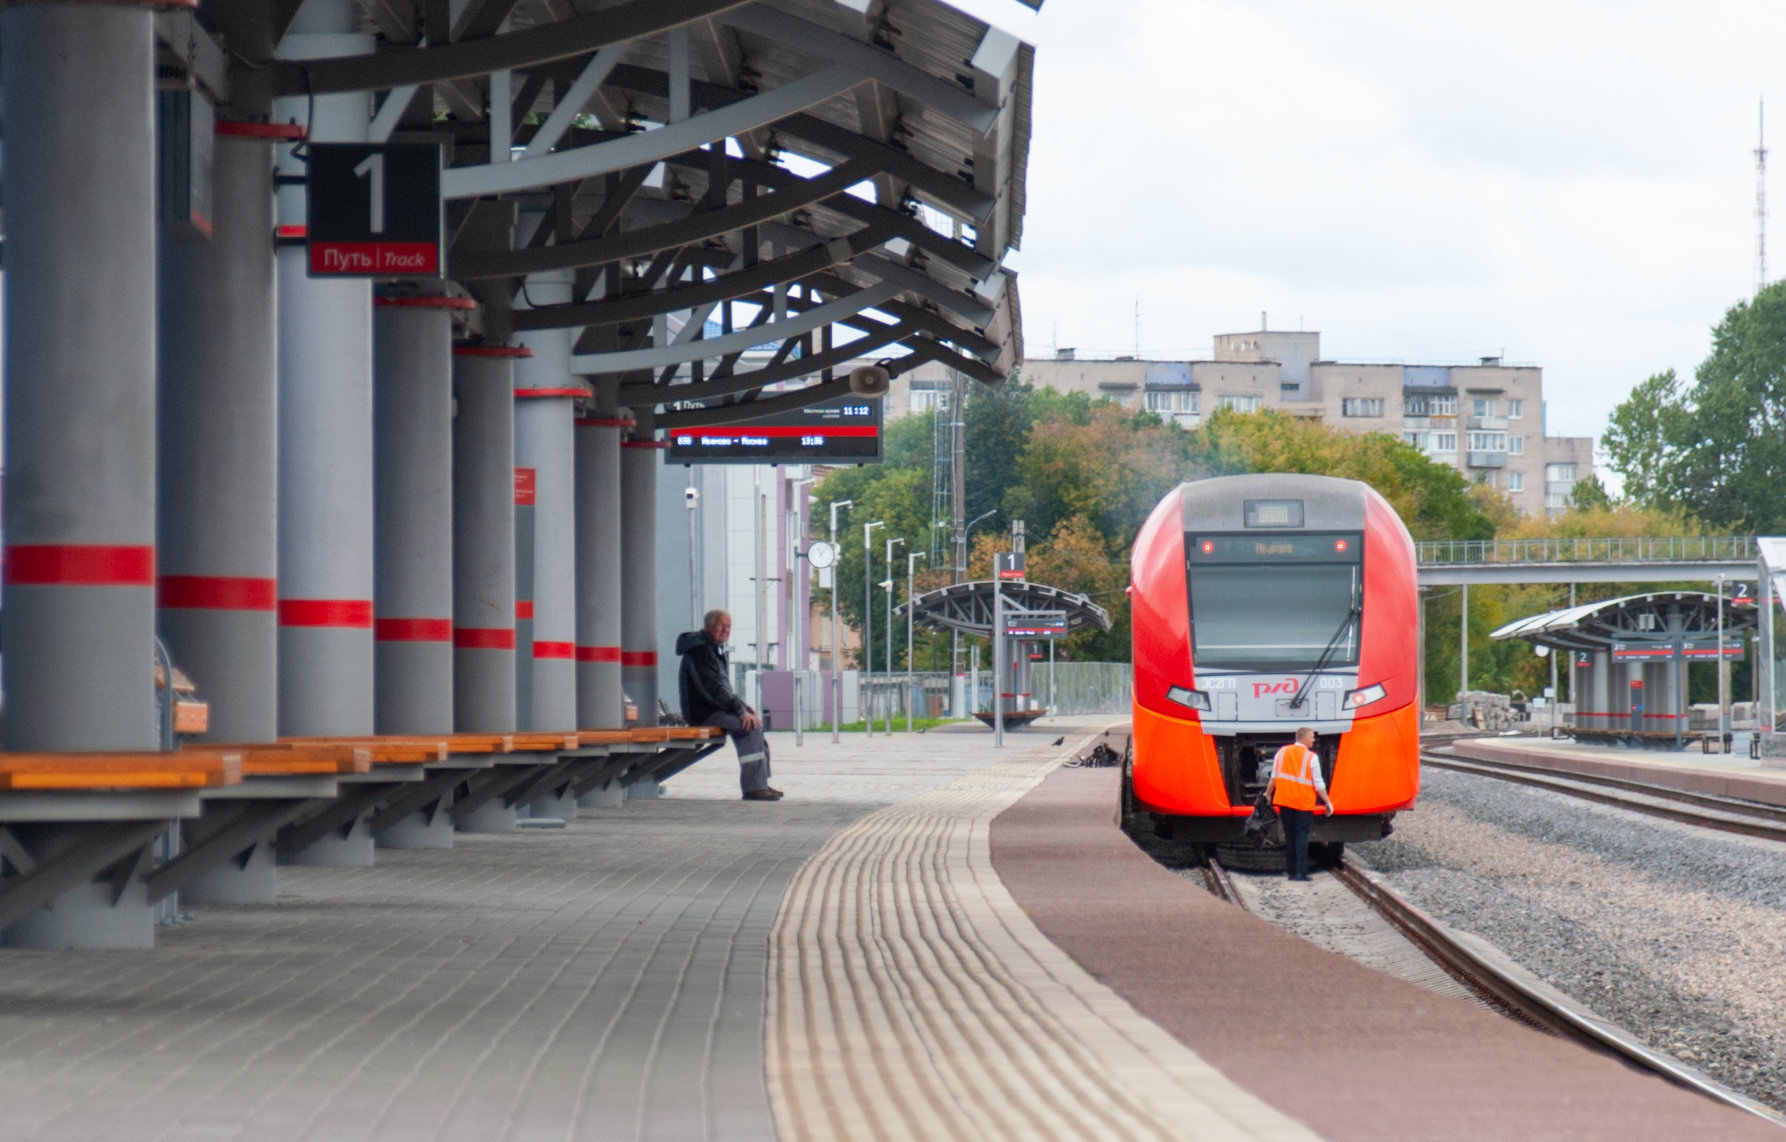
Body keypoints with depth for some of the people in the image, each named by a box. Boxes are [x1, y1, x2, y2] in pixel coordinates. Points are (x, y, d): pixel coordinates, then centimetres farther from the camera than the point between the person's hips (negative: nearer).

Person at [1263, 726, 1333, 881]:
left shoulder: (1282, 753, 5)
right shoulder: (1311, 757, -7)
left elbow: (1274, 777, 9)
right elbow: (1318, 784, -7)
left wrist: (1267, 794, 20)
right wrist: (1327, 802, 2)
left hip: (1284, 801, 4)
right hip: (1304, 803, -4)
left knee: (1289, 835, 13)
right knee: (1302, 836, -2)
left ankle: (1291, 870, 15)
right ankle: (1301, 872, -9)